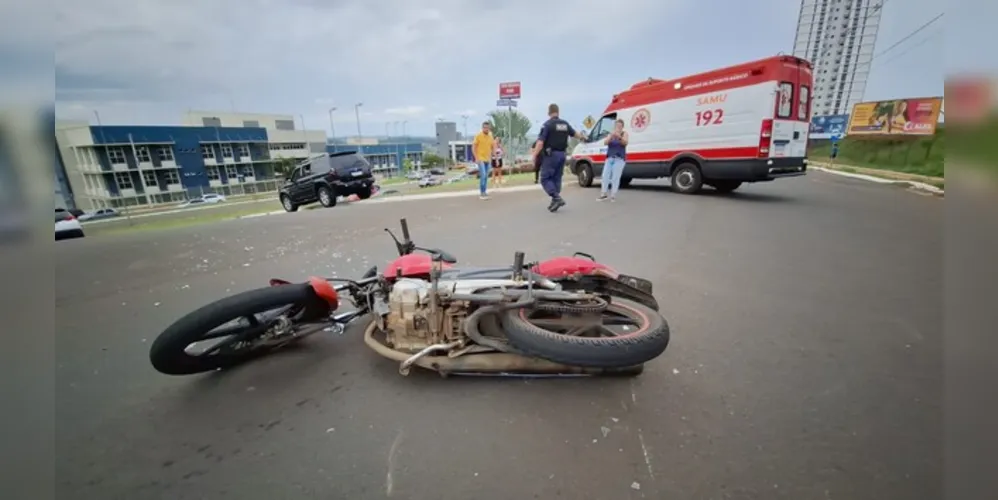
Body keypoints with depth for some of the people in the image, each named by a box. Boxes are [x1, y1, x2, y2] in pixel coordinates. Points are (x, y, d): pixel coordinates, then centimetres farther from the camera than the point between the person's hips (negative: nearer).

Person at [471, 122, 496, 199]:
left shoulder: (491, 137, 7)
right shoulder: (478, 136, -8)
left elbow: (493, 148, 14)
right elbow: (473, 148, -9)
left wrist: (491, 158, 6)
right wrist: (476, 158, -17)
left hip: (488, 160, 6)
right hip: (480, 159, -6)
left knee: (486, 177, 9)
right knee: (483, 175, -15)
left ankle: (484, 192, 17)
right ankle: (482, 193, -7)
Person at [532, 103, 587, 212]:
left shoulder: (547, 124, -11)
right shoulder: (565, 124, 10)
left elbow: (540, 142, -19)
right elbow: (575, 133, 28)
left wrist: (534, 156, -12)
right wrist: (582, 137, 49)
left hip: (551, 155, -7)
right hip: (561, 155, 7)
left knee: (545, 179, -1)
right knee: (556, 178, 14)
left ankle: (557, 198, -15)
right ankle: (555, 202, 15)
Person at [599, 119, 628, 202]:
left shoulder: (624, 133, 3)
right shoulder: (610, 134, 9)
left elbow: (625, 143, -14)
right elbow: (605, 142, -7)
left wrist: (619, 137, -34)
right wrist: (611, 136, -27)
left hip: (619, 159, -3)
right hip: (609, 158, 3)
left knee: (615, 177, -8)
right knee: (605, 176, -2)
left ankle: (613, 195, -5)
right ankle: (603, 194, 6)